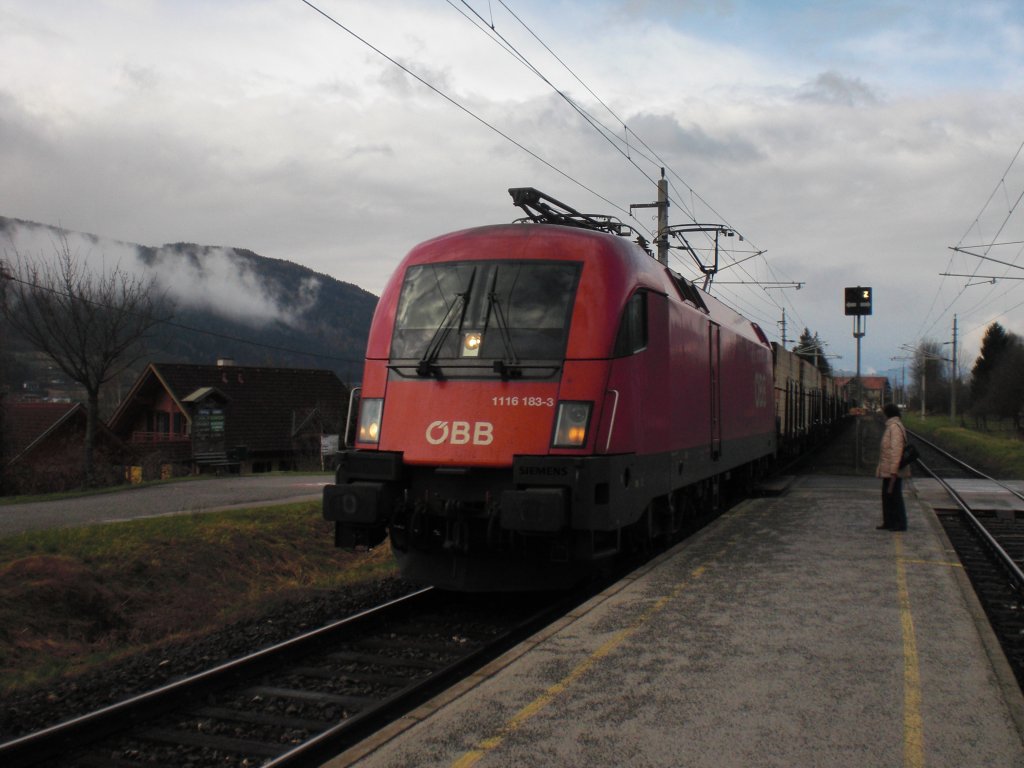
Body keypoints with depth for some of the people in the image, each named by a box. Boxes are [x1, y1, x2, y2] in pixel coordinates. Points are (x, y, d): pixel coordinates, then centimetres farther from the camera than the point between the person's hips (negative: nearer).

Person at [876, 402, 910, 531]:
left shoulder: (895, 427, -17)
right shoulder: (891, 426, 14)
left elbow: (896, 449, -22)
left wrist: (893, 471, -24)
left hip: (893, 471, -10)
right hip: (888, 469, 10)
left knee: (894, 495, -4)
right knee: (887, 495, 14)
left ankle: (900, 524, 3)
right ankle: (889, 522, 21)